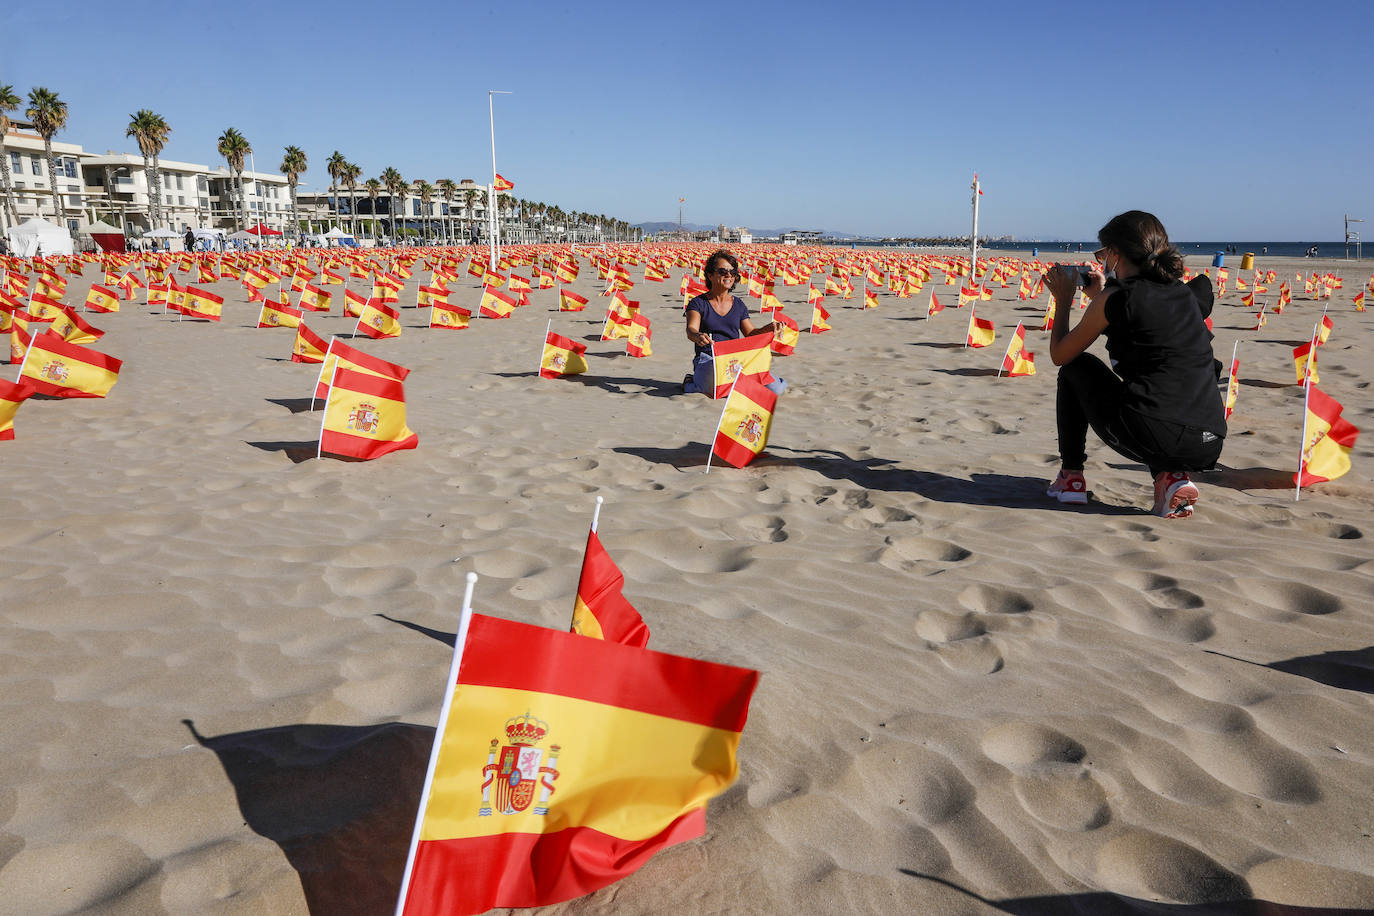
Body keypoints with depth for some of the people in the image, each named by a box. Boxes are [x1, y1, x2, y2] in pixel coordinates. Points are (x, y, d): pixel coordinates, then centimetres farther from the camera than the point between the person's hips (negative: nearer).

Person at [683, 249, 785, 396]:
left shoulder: (739, 305, 15)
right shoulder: (698, 304, 1)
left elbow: (751, 334, 19)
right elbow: (691, 330, -16)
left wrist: (769, 328, -2)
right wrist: (698, 336, -42)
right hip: (707, 360, -3)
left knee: (776, 388, -17)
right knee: (716, 388, -39)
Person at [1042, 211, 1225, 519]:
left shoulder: (1116, 298, -2)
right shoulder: (1185, 293, 17)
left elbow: (1060, 356, 10)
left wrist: (1063, 300, 24)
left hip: (1150, 439, -6)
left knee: (1076, 368, 19)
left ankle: (1071, 477, 22)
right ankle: (1171, 476, 13)